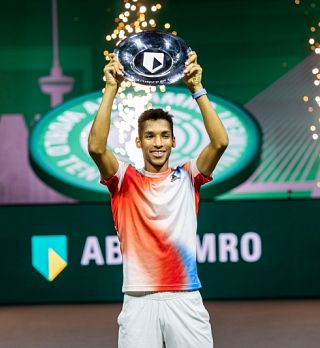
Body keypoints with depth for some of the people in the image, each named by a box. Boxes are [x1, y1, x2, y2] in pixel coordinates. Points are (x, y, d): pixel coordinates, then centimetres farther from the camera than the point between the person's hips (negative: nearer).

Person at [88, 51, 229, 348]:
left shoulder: (187, 177, 9)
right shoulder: (125, 180, 7)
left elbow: (220, 142, -5)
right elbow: (96, 147, -11)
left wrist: (197, 89, -9)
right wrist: (111, 89, -12)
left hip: (185, 298, 1)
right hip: (139, 300, -1)